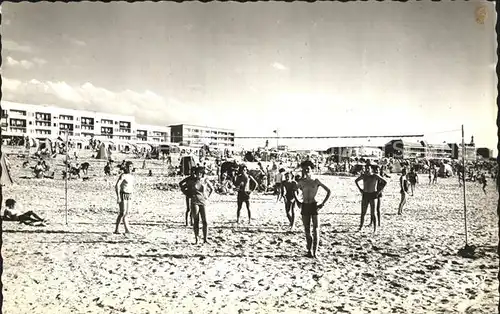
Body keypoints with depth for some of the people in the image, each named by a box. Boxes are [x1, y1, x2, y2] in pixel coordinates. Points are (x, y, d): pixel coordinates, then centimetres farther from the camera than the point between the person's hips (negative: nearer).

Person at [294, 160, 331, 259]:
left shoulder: (316, 181, -2)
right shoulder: (301, 181, 6)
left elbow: (328, 191, 0)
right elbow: (295, 191, 24)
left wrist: (323, 203, -4)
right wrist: (297, 201, 11)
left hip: (314, 205, -3)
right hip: (304, 206, 3)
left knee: (316, 229, -6)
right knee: (307, 230, 6)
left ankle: (315, 252, -3)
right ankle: (309, 251, 15)